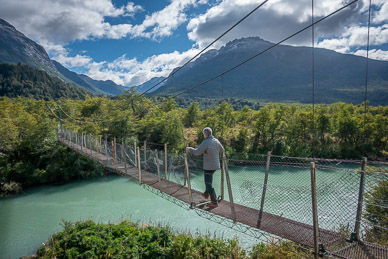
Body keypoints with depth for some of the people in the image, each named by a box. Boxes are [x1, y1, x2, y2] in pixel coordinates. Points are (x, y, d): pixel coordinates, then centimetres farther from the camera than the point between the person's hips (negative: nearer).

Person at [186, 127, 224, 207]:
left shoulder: (206, 142, -19)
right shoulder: (216, 141, 3)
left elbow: (197, 152, -19)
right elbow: (222, 151, 16)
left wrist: (190, 149, -1)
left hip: (208, 166, -8)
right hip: (215, 165, 8)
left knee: (209, 184, 0)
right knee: (208, 181, 27)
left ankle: (214, 202, 5)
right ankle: (206, 195, 42)